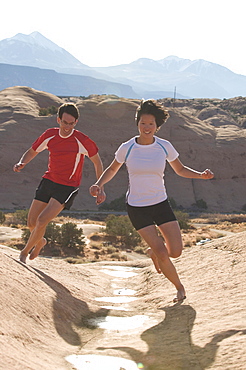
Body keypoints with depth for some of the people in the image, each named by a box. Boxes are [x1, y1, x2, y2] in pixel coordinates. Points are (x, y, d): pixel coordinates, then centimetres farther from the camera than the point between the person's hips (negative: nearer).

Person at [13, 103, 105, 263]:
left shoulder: (82, 140, -15)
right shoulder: (49, 135, -4)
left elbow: (97, 162, -3)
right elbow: (32, 151, 11)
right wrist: (22, 163, -11)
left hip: (68, 187, -4)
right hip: (48, 181, 5)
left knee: (42, 220, -16)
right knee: (31, 223, 6)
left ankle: (25, 251, 9)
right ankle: (40, 241, 41)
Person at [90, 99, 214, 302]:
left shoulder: (164, 146, -5)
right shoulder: (127, 148, -8)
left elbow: (180, 170, 8)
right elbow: (112, 170, 8)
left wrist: (201, 175, -9)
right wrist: (99, 184, -10)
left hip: (161, 204, 2)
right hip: (137, 207, -2)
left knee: (176, 251, -6)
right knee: (162, 254, -11)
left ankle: (153, 252, 30)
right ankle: (179, 287, 16)